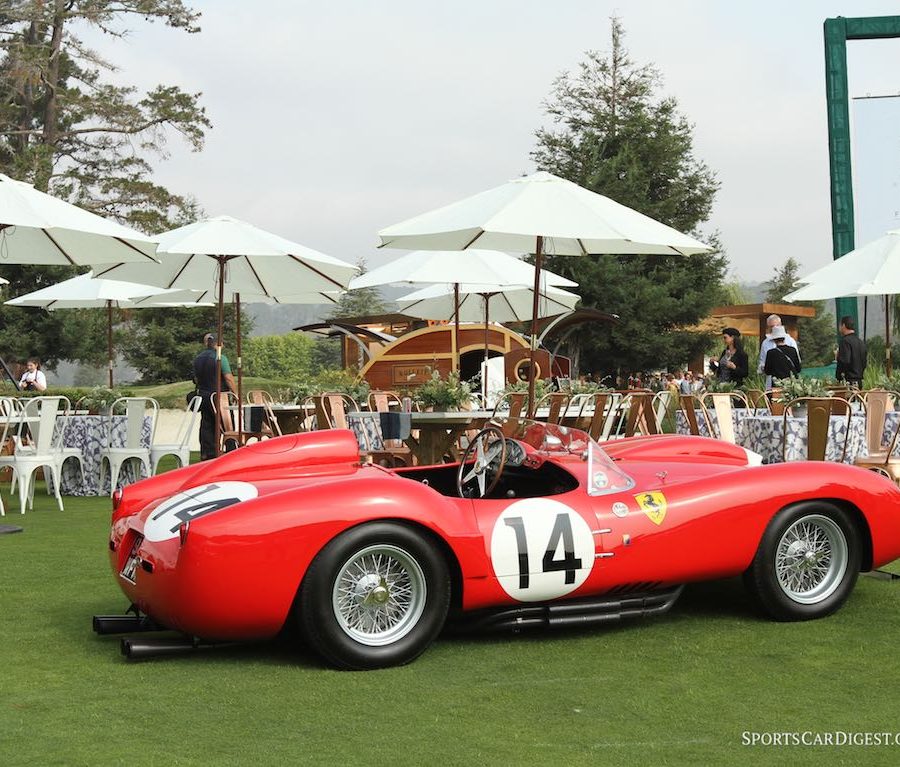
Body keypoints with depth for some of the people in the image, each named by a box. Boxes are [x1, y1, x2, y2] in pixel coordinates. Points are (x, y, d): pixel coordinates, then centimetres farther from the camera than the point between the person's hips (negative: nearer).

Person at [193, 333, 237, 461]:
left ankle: (206, 454, 6)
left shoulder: (197, 359, 9)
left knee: (206, 426, 8)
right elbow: (228, 378, -16)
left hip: (203, 396, 6)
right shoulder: (220, 358, -12)